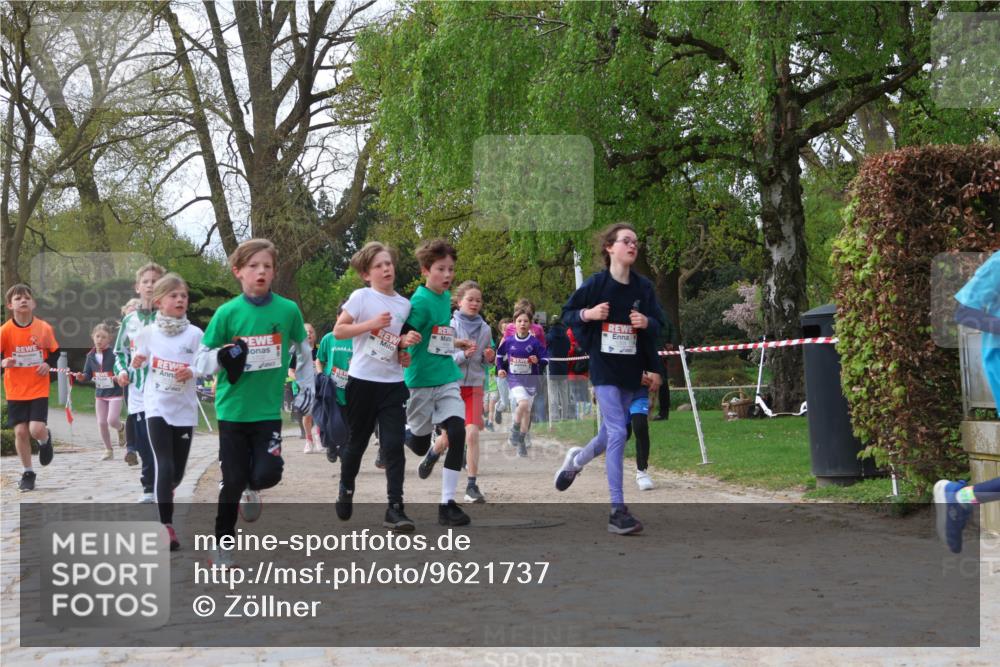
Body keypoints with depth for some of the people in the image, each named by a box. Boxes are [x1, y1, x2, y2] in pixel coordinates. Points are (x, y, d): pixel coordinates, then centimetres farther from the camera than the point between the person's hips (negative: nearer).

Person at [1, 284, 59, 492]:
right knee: (20, 431, 0)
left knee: (37, 429, -14)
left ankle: (45, 440, 25)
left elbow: (55, 352, 9)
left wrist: (48, 364, -10)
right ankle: (27, 473, 17)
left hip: (39, 388, -1)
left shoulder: (44, 328, -5)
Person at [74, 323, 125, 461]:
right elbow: (88, 375, 6)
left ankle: (121, 429, 23)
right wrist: (81, 377, -15)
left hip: (115, 392, -5)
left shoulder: (114, 354, -14)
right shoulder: (91, 356, 1)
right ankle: (108, 450, 22)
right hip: (100, 393, 5)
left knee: (112, 420, -14)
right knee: (101, 423, 6)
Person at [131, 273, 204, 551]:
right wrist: (135, 363, -10)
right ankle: (167, 526, -9)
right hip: (157, 406, -1)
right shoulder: (148, 332, 0)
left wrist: (192, 372, -20)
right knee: (164, 465, -13)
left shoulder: (194, 333, -3)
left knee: (177, 470, 7)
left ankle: (163, 495, 41)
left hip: (184, 408, 1)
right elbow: (139, 364, 12)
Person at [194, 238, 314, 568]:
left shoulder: (288, 310, -4)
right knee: (233, 480, 3)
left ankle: (252, 489, 25)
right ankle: (223, 543, 23)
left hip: (268, 410, 1)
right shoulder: (227, 312, -7)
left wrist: (308, 388, 13)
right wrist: (220, 358, -23)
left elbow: (303, 351, 13)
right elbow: (200, 360, -3)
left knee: (267, 473, -13)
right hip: (233, 410, -1)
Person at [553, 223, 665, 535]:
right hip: (604, 368, -4)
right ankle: (617, 509, -12)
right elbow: (567, 314, 3)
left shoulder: (643, 287, 2)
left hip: (632, 370, 5)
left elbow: (659, 324, 10)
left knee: (610, 433, 14)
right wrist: (588, 314, -17)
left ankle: (576, 460, 48)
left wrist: (647, 322, -13)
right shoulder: (596, 283, -6)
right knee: (617, 432, -15)